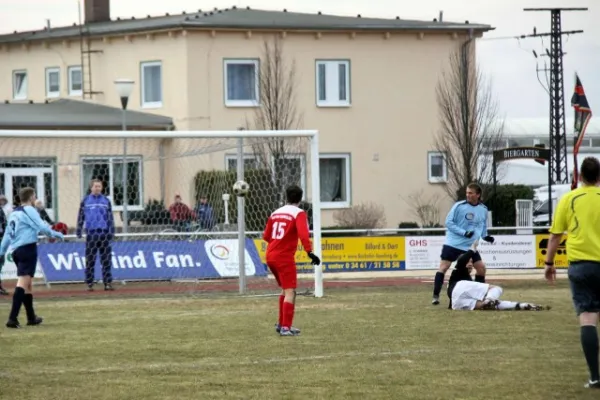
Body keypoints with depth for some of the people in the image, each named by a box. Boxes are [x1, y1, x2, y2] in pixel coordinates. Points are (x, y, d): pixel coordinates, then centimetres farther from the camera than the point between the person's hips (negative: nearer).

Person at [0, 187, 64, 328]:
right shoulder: (29, 210, -6)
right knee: (23, 282, -15)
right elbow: (41, 226, -15)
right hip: (28, 248, -9)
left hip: (17, 251, 9)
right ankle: (13, 318, -27)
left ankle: (31, 317, 28)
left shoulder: (14, 213, 18)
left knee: (27, 284, 20)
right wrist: (56, 234, -2)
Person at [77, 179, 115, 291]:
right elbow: (81, 217, 6)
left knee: (106, 260, 1)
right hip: (91, 233, -1)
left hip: (104, 233, 1)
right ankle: (89, 283, 5)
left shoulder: (106, 200, 9)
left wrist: (112, 231, 4)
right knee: (90, 260, 1)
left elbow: (110, 217, 10)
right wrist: (79, 232, 2)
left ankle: (108, 282, 4)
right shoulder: (85, 201, 5)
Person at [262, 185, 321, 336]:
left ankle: (281, 323, 25)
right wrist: (309, 252, -28)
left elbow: (266, 236, 19)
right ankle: (285, 327, -16)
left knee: (285, 289, 21)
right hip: (285, 257, -7)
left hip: (270, 256, 7)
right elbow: (303, 234, -23)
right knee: (290, 292, -7)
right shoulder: (299, 213, -7)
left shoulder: (275, 213, 13)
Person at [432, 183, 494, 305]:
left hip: (470, 246, 4)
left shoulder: (483, 210, 3)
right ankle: (435, 296, -6)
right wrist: (464, 233, -21)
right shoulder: (459, 206, -11)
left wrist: (485, 236, -1)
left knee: (481, 267, 2)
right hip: (453, 243, -4)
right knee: (443, 267, -11)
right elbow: (449, 222, -11)